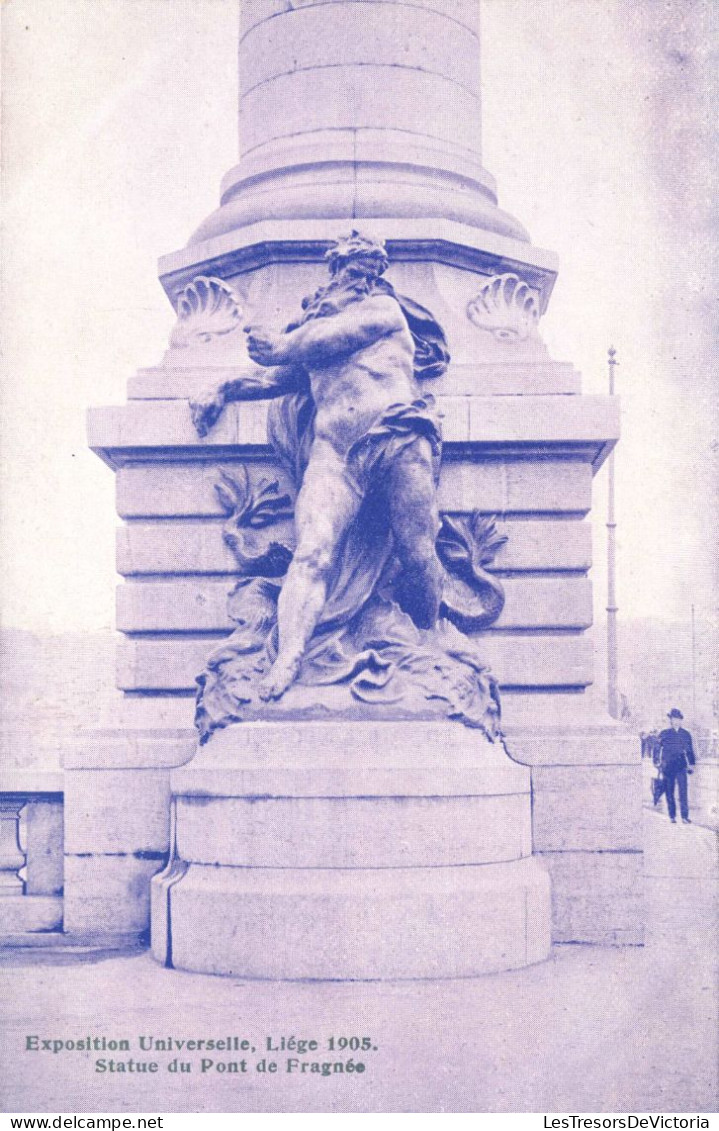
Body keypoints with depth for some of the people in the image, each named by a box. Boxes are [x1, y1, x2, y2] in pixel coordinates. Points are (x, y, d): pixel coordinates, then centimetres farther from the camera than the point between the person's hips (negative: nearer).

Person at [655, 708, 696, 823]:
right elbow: (658, 749, 8)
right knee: (669, 792, 3)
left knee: (683, 792, -8)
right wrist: (659, 763, 3)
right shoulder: (664, 734, 4)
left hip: (681, 766, 0)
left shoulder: (686, 734, 8)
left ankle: (685, 816, -6)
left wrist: (691, 764, 9)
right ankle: (672, 816, 12)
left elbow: (689, 751, 13)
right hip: (667, 767, 0)